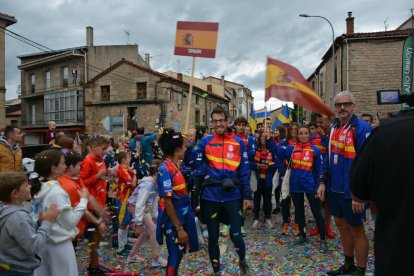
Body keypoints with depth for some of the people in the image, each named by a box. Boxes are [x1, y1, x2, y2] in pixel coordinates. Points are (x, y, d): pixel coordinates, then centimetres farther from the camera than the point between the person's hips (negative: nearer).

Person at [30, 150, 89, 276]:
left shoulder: (37, 187, -1)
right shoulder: (57, 192, -24)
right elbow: (70, 223, -18)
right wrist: (83, 200, -14)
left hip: (41, 242, 8)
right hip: (59, 244, -7)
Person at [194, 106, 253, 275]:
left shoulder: (238, 142, 1)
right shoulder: (205, 142, 0)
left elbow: (244, 171, 2)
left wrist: (247, 196, 1)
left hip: (232, 196, 0)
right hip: (210, 197, 1)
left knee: (236, 235, 3)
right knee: (213, 238, 12)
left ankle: (242, 262, 38)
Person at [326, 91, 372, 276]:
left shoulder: (362, 128, -15)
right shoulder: (334, 128, 9)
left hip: (352, 189, -8)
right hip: (335, 187, 8)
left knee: (356, 229, 6)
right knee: (341, 225, 18)